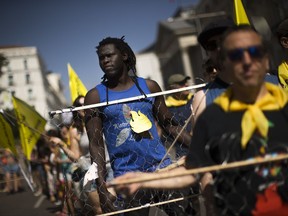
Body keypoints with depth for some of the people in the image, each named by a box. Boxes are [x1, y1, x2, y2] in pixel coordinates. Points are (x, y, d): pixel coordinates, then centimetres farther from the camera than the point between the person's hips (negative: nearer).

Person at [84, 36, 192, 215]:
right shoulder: (95, 96, 0)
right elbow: (96, 145, -4)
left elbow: (170, 125, 9)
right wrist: (102, 188, -11)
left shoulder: (149, 86, 5)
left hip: (161, 166, 2)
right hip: (127, 175, -1)